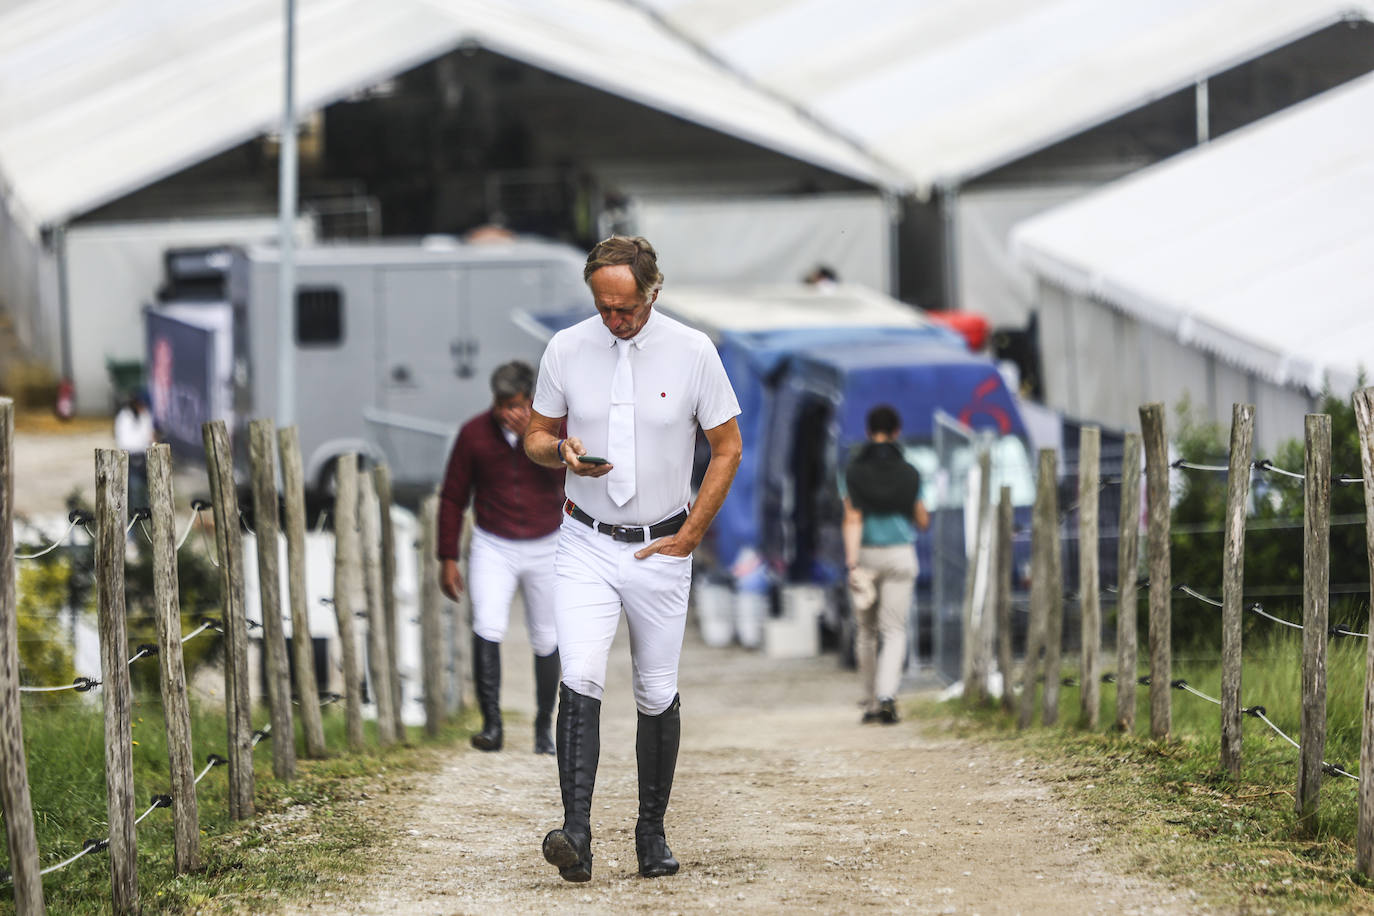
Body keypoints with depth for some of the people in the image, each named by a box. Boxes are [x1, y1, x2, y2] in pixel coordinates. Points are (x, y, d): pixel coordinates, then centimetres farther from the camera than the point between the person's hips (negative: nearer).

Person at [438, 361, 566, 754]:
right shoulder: (474, 433, -7)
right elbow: (453, 498, 1)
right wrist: (448, 559, 1)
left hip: (545, 547, 1)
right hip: (493, 546, -1)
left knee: (546, 641, 6)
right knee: (487, 629, -20)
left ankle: (544, 726, 23)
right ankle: (492, 725, -21)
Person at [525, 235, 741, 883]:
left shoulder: (692, 351, -5)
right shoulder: (565, 350, -1)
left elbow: (727, 447, 2)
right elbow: (536, 437, 10)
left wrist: (688, 535, -3)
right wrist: (562, 452, -14)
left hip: (662, 549, 0)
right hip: (587, 544, 0)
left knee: (657, 696, 6)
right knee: (580, 679, -18)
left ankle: (652, 831, 21)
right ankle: (576, 834, -25)